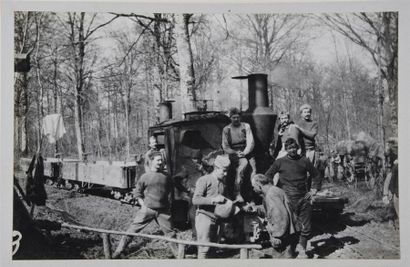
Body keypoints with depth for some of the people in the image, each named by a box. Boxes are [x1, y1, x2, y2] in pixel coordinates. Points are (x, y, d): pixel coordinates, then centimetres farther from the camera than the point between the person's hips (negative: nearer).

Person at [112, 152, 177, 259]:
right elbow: (137, 193, 5)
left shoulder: (166, 177, 6)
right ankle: (118, 251, 7)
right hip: (147, 209, -2)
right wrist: (143, 205, -5)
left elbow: (170, 192, 16)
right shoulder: (145, 176, 0)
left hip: (163, 211, 2)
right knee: (132, 229, -2)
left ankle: (178, 253, 23)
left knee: (170, 232, 8)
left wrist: (168, 205, 7)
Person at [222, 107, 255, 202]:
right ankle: (237, 194, -29)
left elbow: (251, 142, 2)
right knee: (244, 163, -31)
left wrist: (244, 152, -15)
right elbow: (225, 147, 7)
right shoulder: (226, 129, 9)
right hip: (233, 154, -2)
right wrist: (236, 153, -9)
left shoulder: (246, 126, 9)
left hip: (246, 153, 2)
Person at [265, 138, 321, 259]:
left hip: (304, 198, 2)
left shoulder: (304, 161, 5)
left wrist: (313, 190, 9)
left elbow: (316, 175, 16)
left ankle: (302, 249, 25)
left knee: (306, 227, 6)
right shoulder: (280, 162, 0)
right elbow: (267, 176, 7)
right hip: (288, 199, -2)